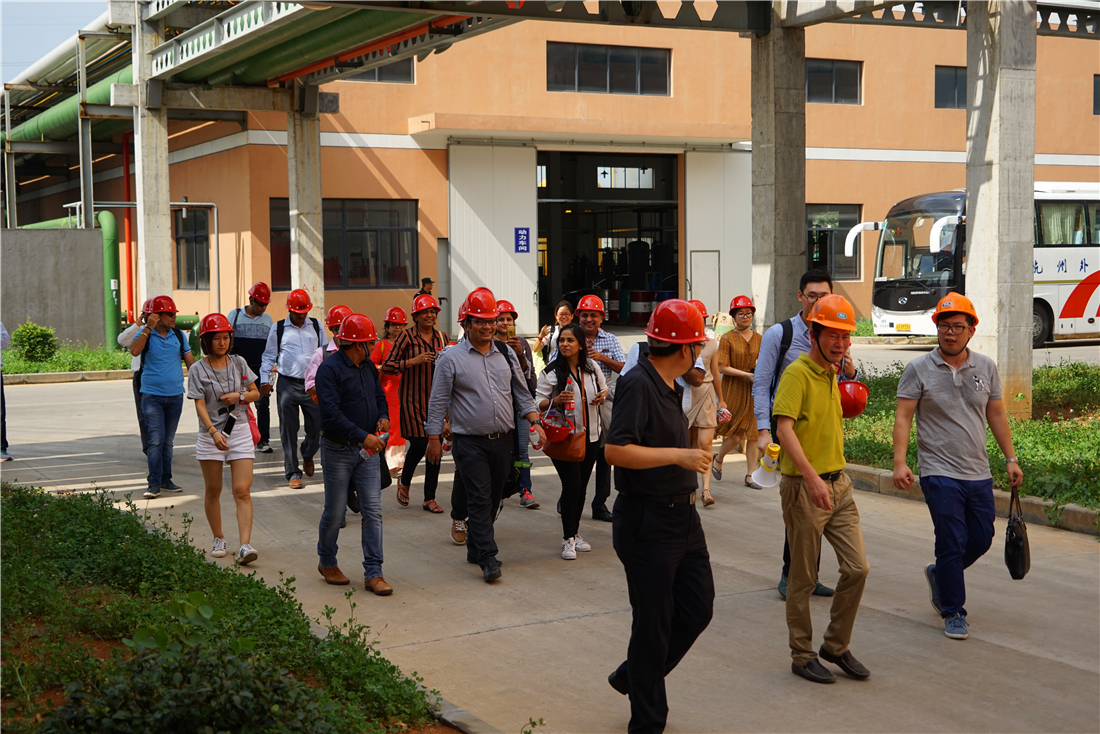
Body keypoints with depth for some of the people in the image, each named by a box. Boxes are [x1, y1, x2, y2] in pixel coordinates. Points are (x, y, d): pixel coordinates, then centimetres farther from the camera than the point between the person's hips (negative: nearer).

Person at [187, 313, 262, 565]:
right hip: (210, 434, -1)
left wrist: (239, 397, -9)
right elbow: (200, 405, -12)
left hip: (240, 431, 1)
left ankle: (245, 545, -16)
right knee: (213, 490, 9)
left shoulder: (239, 363, 5)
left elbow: (256, 393, 13)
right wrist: (213, 432, -27)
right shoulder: (198, 370, -4)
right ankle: (218, 538, 27)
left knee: (242, 491, -9)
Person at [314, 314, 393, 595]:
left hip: (368, 450, 6)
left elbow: (379, 396, 22)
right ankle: (327, 562, 29)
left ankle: (373, 573, 1)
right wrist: (362, 436, -27)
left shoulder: (368, 367, 11)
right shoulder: (330, 369, -14)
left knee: (373, 511, -1)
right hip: (338, 450, -6)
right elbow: (331, 412, -23)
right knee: (335, 512, 5)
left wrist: (383, 416, -1)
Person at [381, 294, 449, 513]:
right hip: (413, 398, -5)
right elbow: (387, 366, -11)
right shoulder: (406, 336, -6)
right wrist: (414, 361, -20)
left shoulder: (442, 337, 10)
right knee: (419, 443, -10)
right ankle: (404, 482, 21)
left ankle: (430, 498, 12)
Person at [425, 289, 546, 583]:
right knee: (480, 499, -9)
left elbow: (522, 393, 16)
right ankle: (488, 558, -9)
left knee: (493, 498, 11)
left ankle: (475, 547, 25)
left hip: (503, 440, 5)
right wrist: (434, 439, -3)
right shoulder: (452, 358, -3)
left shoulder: (506, 355, 10)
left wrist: (535, 423, 4)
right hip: (470, 442, -5)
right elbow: (438, 402, -1)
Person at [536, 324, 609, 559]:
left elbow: (604, 388, 20)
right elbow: (538, 403, -6)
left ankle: (575, 533, 21)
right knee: (572, 484, -11)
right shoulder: (551, 372, -7)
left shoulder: (591, 368, 5)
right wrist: (556, 401, -24)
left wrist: (602, 396, -2)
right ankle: (568, 539, -2)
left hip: (590, 434, 4)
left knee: (582, 485, 8)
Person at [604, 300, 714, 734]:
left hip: (682, 516, 9)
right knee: (653, 623, 1)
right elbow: (615, 450, -26)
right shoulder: (638, 384, -17)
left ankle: (632, 678, 32)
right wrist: (679, 455, -25)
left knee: (697, 609, 13)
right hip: (648, 523, -9)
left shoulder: (669, 386, 13)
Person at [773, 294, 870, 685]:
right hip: (804, 488, -8)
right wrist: (812, 478, -36)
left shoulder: (831, 374, 12)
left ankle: (836, 645, 20)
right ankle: (802, 656, 17)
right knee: (804, 579, 3)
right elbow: (784, 428, -26)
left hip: (838, 483, 8)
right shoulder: (798, 373, -14)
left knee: (857, 568, 4)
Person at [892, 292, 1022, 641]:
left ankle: (938, 574, 38)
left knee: (981, 540, 11)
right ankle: (953, 612, 10)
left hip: (979, 474, 5)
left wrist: (1010, 459, 12)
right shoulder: (919, 369, -5)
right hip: (939, 473, -5)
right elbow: (903, 418, -8)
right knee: (952, 543, -5)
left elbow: (997, 416, 14)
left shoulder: (986, 367, 7)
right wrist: (900, 462, -19)